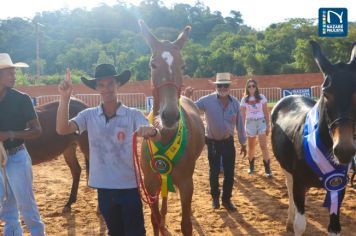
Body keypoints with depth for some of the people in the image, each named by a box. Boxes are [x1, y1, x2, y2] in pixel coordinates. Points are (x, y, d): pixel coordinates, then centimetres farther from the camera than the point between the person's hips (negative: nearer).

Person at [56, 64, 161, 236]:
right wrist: (64, 98, -27)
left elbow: (157, 137, -22)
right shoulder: (89, 115, -2)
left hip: (129, 186, -3)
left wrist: (150, 131, -47)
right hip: (103, 187, 3)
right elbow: (62, 129, -14)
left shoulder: (133, 115, -9)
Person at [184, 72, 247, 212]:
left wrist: (243, 142, 8)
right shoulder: (207, 101, -14)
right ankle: (215, 197, 31)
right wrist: (186, 98, -36)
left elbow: (239, 123, 2)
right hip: (213, 142, -2)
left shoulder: (235, 102, -6)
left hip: (228, 142, 2)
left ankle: (226, 199, 22)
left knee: (229, 172, 5)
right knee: (214, 171, 8)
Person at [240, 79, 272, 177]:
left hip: (261, 122, -1)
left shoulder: (261, 97, 0)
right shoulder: (244, 99, 1)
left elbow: (265, 112, 2)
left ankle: (267, 169, -7)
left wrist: (268, 125, -1)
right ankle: (251, 166, 30)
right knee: (251, 147, 10)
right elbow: (243, 115, 3)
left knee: (263, 146, -10)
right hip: (250, 123, 1)